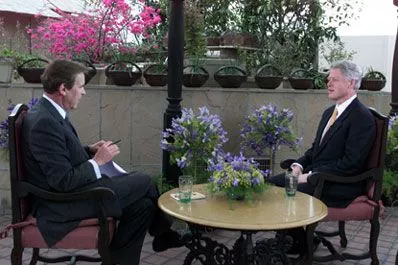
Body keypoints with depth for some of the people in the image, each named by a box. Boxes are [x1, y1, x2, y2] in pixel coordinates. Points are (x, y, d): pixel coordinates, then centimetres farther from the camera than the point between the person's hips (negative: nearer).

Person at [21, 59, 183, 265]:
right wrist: (97, 160, -14)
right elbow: (64, 181, -27)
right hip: (62, 205, -9)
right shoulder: (44, 122, -25)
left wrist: (89, 151, 3)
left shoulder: (49, 113, 6)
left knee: (142, 205, 2)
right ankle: (163, 235, 20)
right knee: (144, 181, -3)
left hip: (68, 192, 10)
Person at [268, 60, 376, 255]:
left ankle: (300, 244, 3)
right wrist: (300, 165, -1)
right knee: (271, 184, -4)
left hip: (340, 186, -9)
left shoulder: (362, 118, -15)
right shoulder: (329, 112, 14)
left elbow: (351, 163, -21)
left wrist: (310, 176, -20)